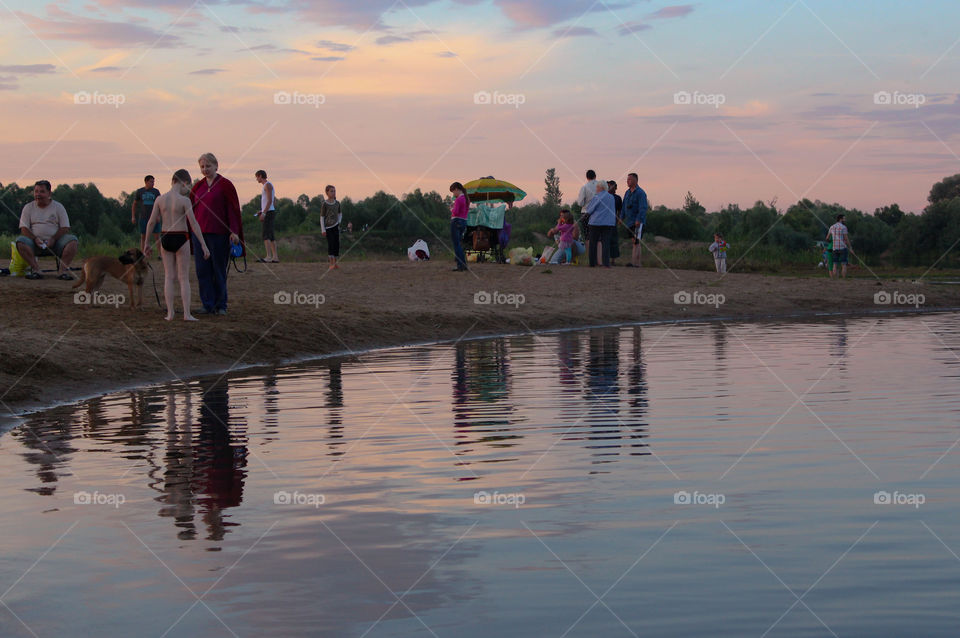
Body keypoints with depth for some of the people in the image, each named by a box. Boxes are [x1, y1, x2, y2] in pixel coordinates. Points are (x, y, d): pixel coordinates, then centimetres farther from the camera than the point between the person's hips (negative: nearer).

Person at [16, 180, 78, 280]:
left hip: (54, 242, 0)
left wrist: (53, 239, -15)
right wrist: (35, 239, -17)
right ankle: (36, 269, -35)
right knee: (20, 241, -31)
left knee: (72, 240, -28)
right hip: (35, 243, 0)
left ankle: (63, 269, -32)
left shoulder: (58, 207, 9)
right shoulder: (28, 208, 11)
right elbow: (24, 228, 2)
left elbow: (65, 228, 2)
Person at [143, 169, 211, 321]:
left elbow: (151, 222, 2)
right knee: (184, 278, 3)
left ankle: (170, 313, 5)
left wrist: (146, 243, 11)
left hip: (165, 239, 3)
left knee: (169, 277, 9)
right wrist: (204, 245, -11)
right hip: (181, 240, -3)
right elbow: (193, 223, -14)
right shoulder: (184, 201, -12)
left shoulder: (160, 199, 0)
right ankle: (186, 314, -2)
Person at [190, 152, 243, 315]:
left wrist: (234, 231, -15)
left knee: (219, 270, 1)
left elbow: (233, 209, -7)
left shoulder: (225, 185, -3)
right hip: (199, 233, 5)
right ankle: (208, 305, 9)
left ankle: (220, 305, 10)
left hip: (219, 234, -5)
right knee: (202, 270, 3)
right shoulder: (198, 186, 12)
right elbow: (190, 209, 16)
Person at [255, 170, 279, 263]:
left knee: (266, 235, -16)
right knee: (271, 236, 9)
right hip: (271, 213, 10)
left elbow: (270, 200, -19)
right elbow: (274, 202, 23)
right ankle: (275, 257, 7)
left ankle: (268, 257, -23)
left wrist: (263, 213, -24)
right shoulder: (269, 186, 21)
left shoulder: (267, 185, -10)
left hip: (268, 213, -10)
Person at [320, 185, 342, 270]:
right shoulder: (324, 204, -6)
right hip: (328, 227, -4)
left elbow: (340, 213, 23)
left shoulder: (337, 203, 6)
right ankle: (331, 263, -14)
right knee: (330, 243, -12)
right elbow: (322, 217, -4)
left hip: (335, 226, 4)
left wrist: (339, 222, 6)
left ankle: (335, 262, 10)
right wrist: (323, 229, -8)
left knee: (337, 244, 1)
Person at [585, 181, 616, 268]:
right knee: (606, 243, 1)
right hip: (609, 222, 4)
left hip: (597, 222, -4)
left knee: (593, 243, 8)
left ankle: (592, 263, 11)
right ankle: (606, 263, -11)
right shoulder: (611, 197, 9)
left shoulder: (597, 197, -9)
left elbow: (589, 210, -7)